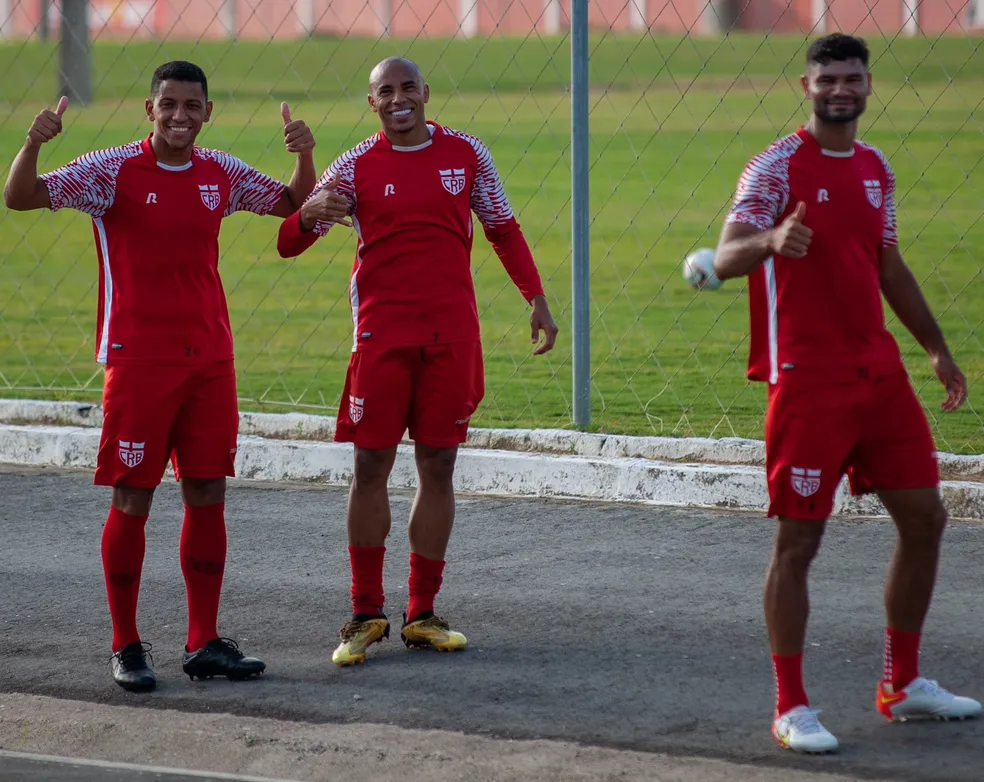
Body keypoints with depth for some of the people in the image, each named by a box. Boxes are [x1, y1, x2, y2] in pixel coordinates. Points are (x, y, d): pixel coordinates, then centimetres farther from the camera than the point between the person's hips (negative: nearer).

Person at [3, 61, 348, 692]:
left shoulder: (222, 173, 7)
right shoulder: (113, 171, -6)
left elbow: (296, 205, 20)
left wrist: (305, 155, 0)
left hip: (210, 358, 4)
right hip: (138, 360, -4)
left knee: (208, 496, 5)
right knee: (132, 500, -1)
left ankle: (204, 643, 12)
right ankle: (127, 646, 9)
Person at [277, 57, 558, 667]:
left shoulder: (466, 153, 5)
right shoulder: (357, 166, 0)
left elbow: (504, 230, 16)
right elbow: (288, 244, -2)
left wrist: (537, 300, 8)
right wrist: (309, 213, -24)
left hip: (452, 331, 2)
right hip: (381, 334, -2)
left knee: (438, 467, 4)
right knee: (371, 465, -3)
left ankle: (422, 615, 12)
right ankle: (367, 616, 6)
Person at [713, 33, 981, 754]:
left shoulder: (877, 168, 13)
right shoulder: (779, 167, -8)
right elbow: (726, 259, -19)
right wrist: (770, 240, -40)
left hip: (878, 373, 7)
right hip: (808, 382, -7)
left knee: (925, 518, 9)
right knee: (799, 540, -5)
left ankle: (904, 685, 22)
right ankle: (792, 709, 2)